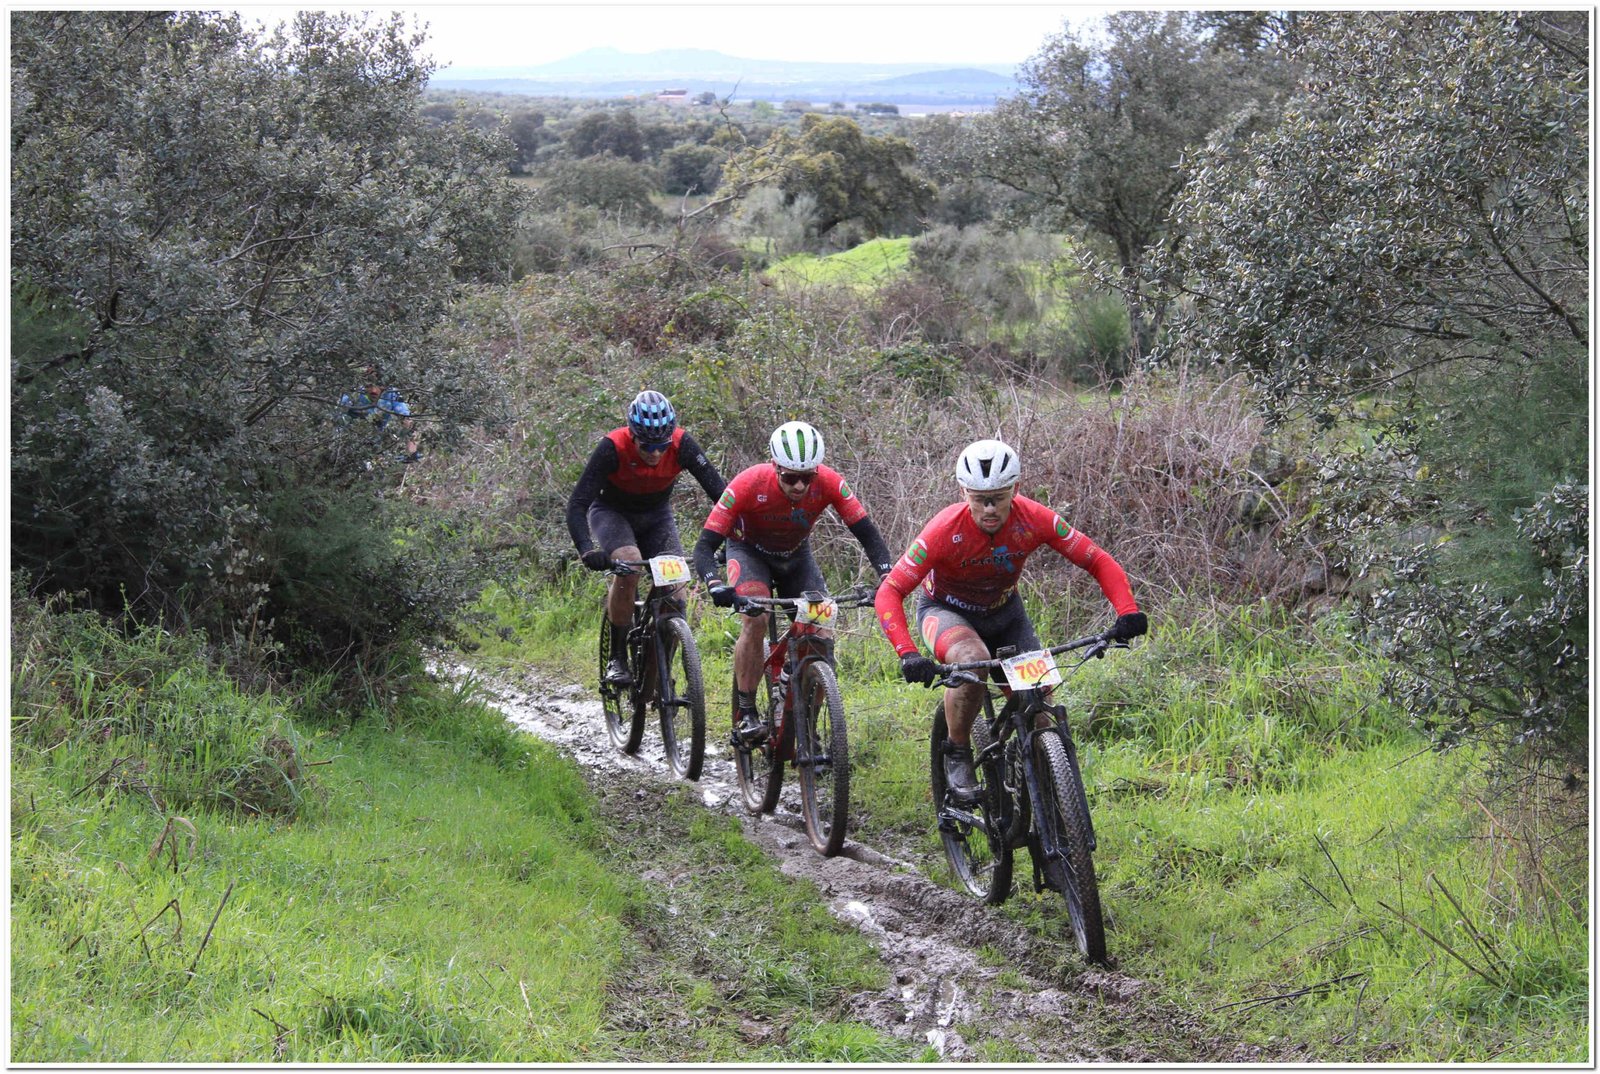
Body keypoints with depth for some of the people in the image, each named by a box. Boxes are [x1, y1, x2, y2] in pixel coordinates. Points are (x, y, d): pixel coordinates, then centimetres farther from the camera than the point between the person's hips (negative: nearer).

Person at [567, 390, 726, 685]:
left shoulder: (682, 445, -26)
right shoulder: (612, 448, -32)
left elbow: (719, 490, -26)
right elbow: (577, 504, -34)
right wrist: (587, 551, -49)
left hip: (656, 516, 3)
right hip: (611, 512, -3)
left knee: (675, 589, -17)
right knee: (629, 566, -32)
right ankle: (617, 658, -18)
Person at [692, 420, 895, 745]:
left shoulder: (829, 483, -29)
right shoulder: (749, 484, -35)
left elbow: (868, 534, -23)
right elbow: (705, 546, -34)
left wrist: (887, 580, -39)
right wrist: (715, 586, -53)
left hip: (796, 556, 3)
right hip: (749, 550, -3)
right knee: (756, 617, -30)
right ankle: (745, 714, -21)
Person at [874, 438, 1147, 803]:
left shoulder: (1033, 519, -25)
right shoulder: (946, 529, -32)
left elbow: (1099, 561, -19)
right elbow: (889, 593, -32)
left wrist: (1128, 612, -36)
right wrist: (908, 654, -47)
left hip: (1003, 611, 4)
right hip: (945, 610, -3)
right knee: (972, 660, -36)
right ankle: (957, 754, -14)